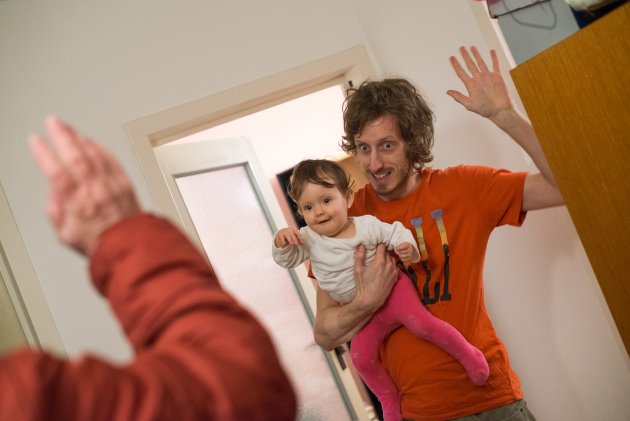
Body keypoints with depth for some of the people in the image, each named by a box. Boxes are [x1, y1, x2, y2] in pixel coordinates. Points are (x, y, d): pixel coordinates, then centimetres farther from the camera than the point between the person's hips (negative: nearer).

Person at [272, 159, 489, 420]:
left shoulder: (367, 225, -13)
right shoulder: (308, 239, -5)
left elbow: (396, 233, -6)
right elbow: (287, 260, -4)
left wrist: (408, 248, -28)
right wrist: (282, 242, -25)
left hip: (390, 288, -3)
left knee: (421, 322, -26)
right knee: (361, 356, -10)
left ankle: (468, 354, -4)